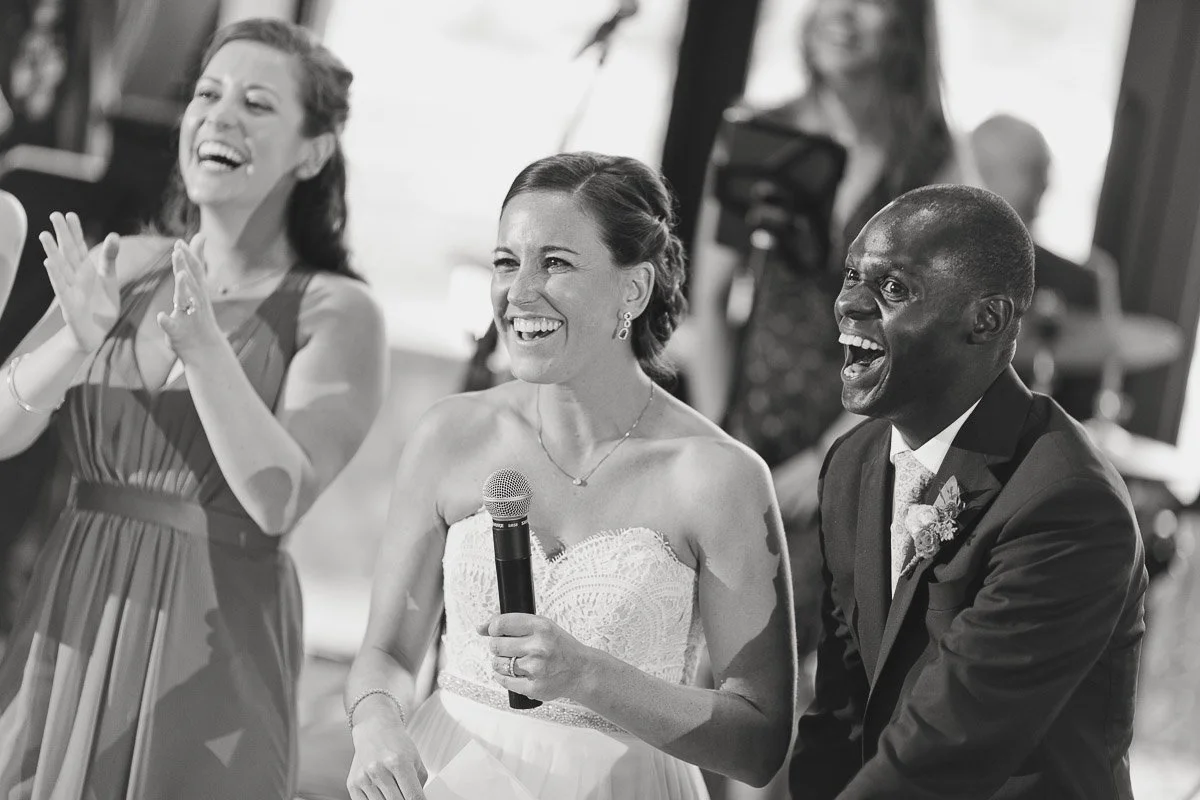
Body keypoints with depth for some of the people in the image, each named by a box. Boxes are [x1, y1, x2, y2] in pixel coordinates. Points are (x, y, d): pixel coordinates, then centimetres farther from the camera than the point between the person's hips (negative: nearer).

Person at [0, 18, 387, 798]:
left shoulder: (336, 313, -6)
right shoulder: (120, 267, 5)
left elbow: (279, 499, -16)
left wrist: (203, 345, -26)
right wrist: (78, 340, -20)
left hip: (210, 643, -3)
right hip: (67, 626, 4)